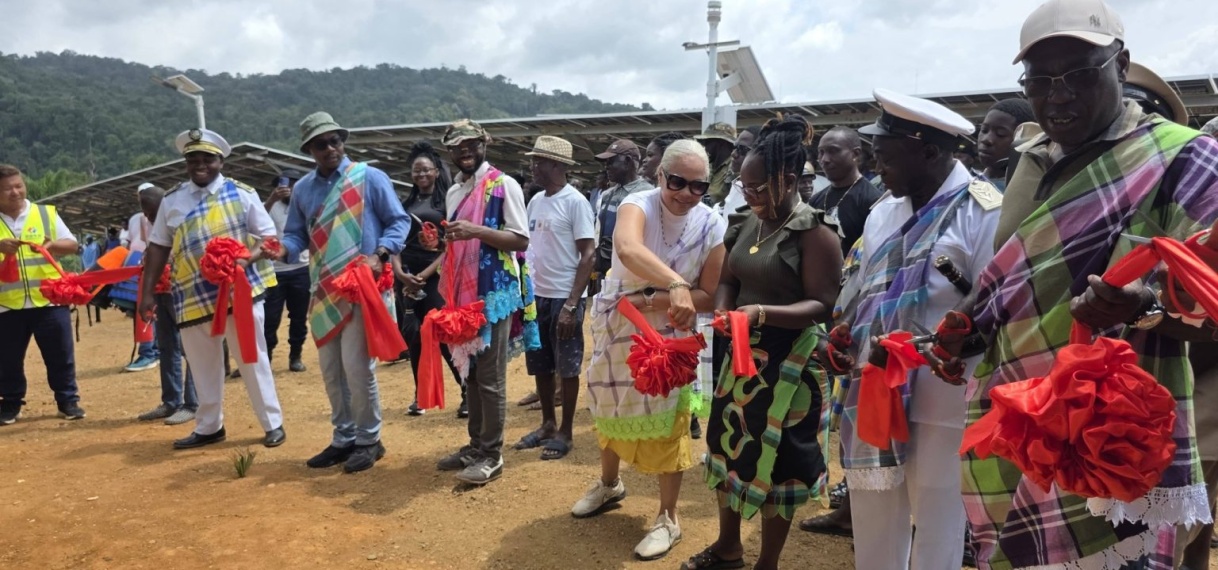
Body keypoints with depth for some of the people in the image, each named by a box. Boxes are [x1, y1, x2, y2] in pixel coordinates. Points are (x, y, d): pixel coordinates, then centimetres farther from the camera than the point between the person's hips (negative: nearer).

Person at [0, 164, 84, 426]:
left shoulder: (47, 213, 6)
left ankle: (68, 400, 17)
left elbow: (72, 244, 4)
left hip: (49, 301, 0)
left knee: (60, 355, 5)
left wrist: (52, 245, -17)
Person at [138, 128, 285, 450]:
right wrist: (148, 293, 5)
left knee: (253, 358, 2)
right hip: (193, 297, 3)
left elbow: (268, 236, -2)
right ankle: (209, 427, 27)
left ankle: (273, 424, 13)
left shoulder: (242, 194, 0)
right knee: (202, 365, 13)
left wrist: (246, 259, -21)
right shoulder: (172, 201, 8)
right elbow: (158, 247, 10)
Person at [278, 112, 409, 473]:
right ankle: (343, 438, 26)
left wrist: (379, 255, -19)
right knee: (330, 368, 11)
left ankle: (368, 440, 9)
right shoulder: (302, 189, 11)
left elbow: (399, 221, -4)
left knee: (356, 365, -8)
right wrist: (283, 250, -13)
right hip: (323, 290, 6)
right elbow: (297, 235, 10)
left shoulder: (370, 178, -4)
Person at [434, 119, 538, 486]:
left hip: (496, 293, -7)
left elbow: (521, 239, -12)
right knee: (470, 372, 12)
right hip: (464, 293, 7)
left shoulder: (504, 185, -6)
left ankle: (492, 455, 4)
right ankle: (476, 445, 23)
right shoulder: (454, 191, 16)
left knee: (491, 377, -4)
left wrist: (477, 230, -21)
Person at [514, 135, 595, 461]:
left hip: (563, 297, -7)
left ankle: (565, 432, 15)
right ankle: (547, 425, 29)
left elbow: (588, 254, -13)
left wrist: (572, 304, -18)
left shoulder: (575, 202, -10)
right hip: (536, 296, 7)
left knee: (567, 367, 4)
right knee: (540, 365, 14)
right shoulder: (535, 201, 10)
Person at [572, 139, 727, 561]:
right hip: (616, 328, 1)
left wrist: (662, 300, -26)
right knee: (610, 408, 18)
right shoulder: (639, 205, -19)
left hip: (671, 336, -1)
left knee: (667, 420, 3)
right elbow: (627, 248, -43)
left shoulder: (712, 226, -12)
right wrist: (675, 284, -57)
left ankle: (668, 518, 20)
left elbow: (711, 296, -9)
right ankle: (609, 484, 45)